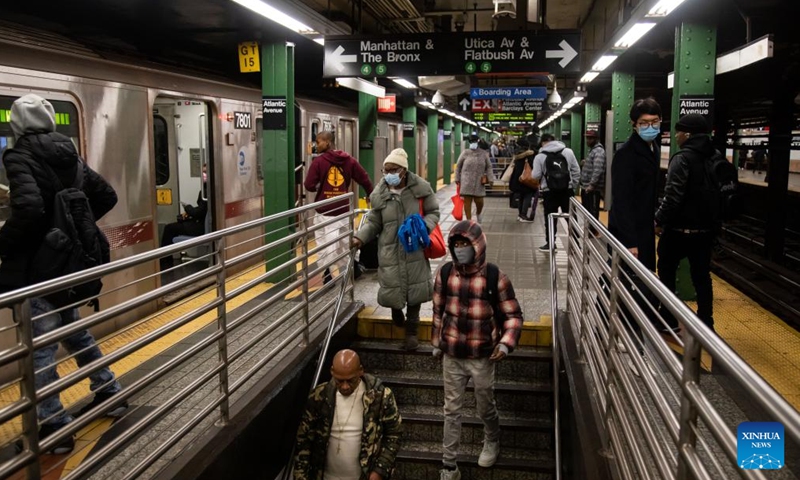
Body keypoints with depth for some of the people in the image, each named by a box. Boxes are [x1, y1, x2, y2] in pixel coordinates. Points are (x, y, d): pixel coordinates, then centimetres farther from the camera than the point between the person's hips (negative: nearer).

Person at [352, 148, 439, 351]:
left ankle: (411, 331, 21)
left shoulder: (421, 188, -7)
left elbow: (433, 212, 3)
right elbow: (374, 223, 3)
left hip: (415, 249, -1)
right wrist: (360, 237, -13)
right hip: (390, 250, 1)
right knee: (392, 286, 3)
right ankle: (396, 311, 41)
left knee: (414, 287, 5)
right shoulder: (379, 194, -3)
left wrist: (424, 227, -17)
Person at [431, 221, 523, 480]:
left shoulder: (494, 276, -15)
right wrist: (436, 344, 13)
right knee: (452, 411, 11)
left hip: (482, 357, -2)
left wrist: (506, 342, -21)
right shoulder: (444, 273, -5)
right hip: (452, 356, 2)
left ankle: (492, 442, 49)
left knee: (485, 407, 17)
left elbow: (513, 315, -6)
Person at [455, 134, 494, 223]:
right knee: (467, 201, -1)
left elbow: (489, 167, 7)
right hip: (466, 181, -1)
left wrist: (489, 178, -3)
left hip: (479, 182, 1)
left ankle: (479, 214, 32)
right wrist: (457, 179, 3)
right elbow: (458, 166, 6)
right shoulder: (465, 153, 0)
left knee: (479, 201, -1)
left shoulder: (483, 153, 4)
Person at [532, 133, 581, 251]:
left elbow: (536, 176, -6)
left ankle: (550, 243, 11)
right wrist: (574, 186, 12)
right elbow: (576, 171, 4)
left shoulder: (540, 156, -4)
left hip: (549, 191, -2)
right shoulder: (568, 152, 3)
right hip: (567, 190, 2)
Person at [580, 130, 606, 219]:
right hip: (586, 187, 10)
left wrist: (592, 185, -27)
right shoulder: (592, 150, 18)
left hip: (593, 189, -10)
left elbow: (597, 170, -25)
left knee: (593, 213, -6)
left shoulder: (599, 151, -14)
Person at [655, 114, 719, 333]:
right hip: (706, 228, 7)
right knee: (701, 275, 12)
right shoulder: (716, 157, 7)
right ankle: (705, 323, 16)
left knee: (666, 270, 10)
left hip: (680, 228, -6)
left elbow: (673, 196, -22)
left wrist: (660, 220, -11)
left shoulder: (683, 158, -16)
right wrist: (714, 220, 20)